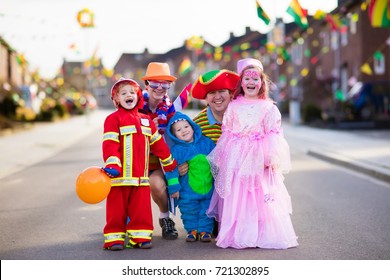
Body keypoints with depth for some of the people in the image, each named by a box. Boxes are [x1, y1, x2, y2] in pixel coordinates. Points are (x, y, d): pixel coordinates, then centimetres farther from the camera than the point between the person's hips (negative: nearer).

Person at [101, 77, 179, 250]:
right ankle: (114, 237, 8)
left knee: (141, 209, 5)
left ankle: (140, 236, 12)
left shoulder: (146, 120, 17)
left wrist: (170, 163, 29)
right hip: (120, 175, -4)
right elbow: (110, 144, -11)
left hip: (141, 177, 5)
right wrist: (112, 165, -23)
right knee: (117, 208, 0)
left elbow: (158, 144, 24)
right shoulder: (113, 119, -1)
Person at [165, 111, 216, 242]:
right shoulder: (175, 149, -7)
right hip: (188, 191, -1)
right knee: (189, 211, 7)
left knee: (207, 209, 7)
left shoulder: (206, 143, 0)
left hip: (209, 188, 1)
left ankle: (205, 230, 21)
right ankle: (192, 230, 25)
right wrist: (174, 188, -8)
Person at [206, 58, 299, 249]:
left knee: (261, 197, -3)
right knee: (236, 196, 0)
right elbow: (226, 133, 11)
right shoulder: (233, 106, 9)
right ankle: (237, 234, 5)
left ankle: (263, 234, 4)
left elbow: (273, 133, 0)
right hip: (237, 159, 1)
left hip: (259, 159, -1)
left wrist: (271, 157, -10)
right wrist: (222, 158, 8)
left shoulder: (268, 108, 5)